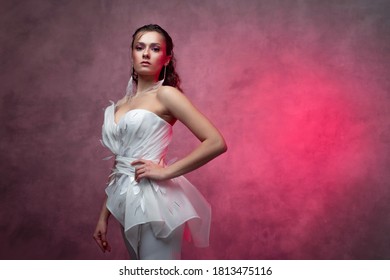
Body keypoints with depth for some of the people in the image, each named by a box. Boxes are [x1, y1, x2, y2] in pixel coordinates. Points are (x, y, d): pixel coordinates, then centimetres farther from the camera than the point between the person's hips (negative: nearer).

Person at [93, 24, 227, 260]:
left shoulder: (165, 94, -8)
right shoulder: (122, 104, 12)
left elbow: (216, 142, -17)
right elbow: (120, 165, 15)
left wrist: (166, 171, -15)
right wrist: (104, 217, 14)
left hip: (154, 202, -7)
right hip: (129, 201, 7)